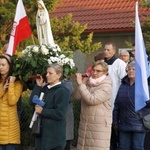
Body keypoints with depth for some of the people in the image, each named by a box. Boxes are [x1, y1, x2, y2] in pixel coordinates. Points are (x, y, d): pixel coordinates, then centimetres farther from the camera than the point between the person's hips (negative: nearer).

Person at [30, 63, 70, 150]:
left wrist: (42, 111, -14)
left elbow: (60, 114, -20)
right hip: (42, 132, 8)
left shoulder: (62, 91, -12)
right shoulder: (46, 88, 12)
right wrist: (38, 86, 0)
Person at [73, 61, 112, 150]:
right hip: (85, 123, 7)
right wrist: (82, 83, -7)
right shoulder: (89, 83, 10)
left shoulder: (106, 86, -11)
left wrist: (81, 84, -18)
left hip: (99, 125, -7)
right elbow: (76, 96, 5)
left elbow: (91, 100, -22)